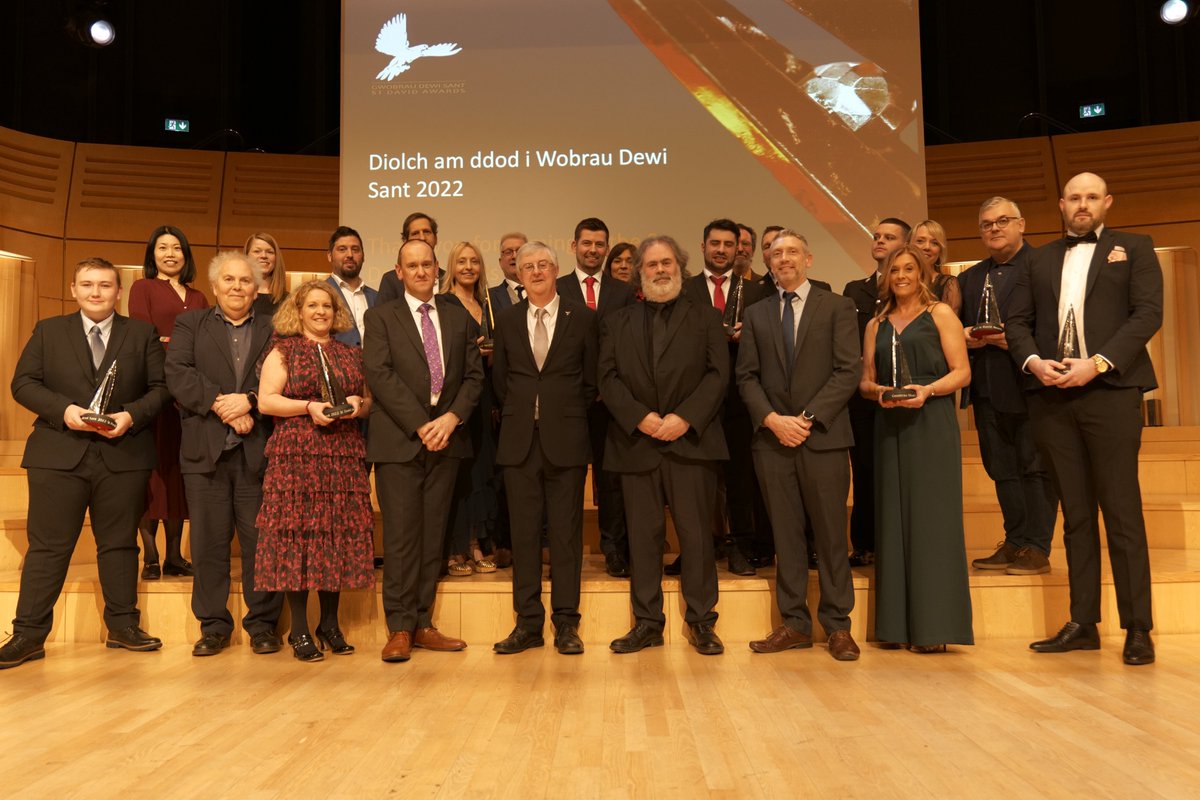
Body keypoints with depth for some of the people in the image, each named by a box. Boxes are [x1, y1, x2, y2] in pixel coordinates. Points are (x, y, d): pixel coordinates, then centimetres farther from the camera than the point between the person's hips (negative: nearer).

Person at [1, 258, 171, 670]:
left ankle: (122, 626, 18)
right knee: (47, 546, 2)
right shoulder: (48, 331, 11)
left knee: (119, 543, 8)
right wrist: (63, 410, -13)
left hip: (123, 454, 0)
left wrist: (132, 416, -13)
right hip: (59, 454, 0)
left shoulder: (143, 334, 9)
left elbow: (161, 386, 4)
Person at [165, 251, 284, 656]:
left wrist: (249, 401, -16)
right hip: (206, 450, 1)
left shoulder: (275, 329, 11)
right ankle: (214, 626, 16)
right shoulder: (189, 323, 13)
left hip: (258, 451, -1)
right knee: (208, 542, 5)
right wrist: (221, 405, -13)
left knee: (261, 540, 2)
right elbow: (177, 374, -2)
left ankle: (262, 624, 13)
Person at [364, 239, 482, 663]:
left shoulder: (459, 317, 15)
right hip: (398, 440, -3)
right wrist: (420, 425, -14)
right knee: (401, 535, -3)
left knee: (434, 534, 6)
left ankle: (423, 624, 13)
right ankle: (400, 628, 4)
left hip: (445, 438, 3)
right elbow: (379, 375, -6)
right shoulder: (381, 317, 5)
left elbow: (474, 375, 9)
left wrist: (453, 417, -8)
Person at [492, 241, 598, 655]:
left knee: (566, 532, 2)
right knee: (523, 532, 5)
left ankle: (566, 623, 10)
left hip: (565, 438, -2)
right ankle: (528, 622, 14)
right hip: (519, 439, 2)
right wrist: (517, 416, 8)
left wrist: (571, 416, 4)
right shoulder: (507, 320, 10)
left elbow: (592, 378, 6)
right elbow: (499, 380, 15)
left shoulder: (582, 318, 4)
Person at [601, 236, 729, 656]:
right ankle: (647, 622, 14)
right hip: (637, 443, 2)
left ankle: (701, 622, 12)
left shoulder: (706, 317, 10)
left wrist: (685, 418, -13)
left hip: (691, 442, -1)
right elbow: (608, 378, 5)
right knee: (643, 535, 5)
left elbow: (718, 374, 0)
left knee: (696, 533, 1)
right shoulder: (618, 322, 15)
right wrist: (640, 417, -10)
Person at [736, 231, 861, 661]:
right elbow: (746, 377, 8)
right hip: (772, 437, 3)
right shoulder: (756, 314, 14)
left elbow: (849, 370, -4)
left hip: (824, 436, -2)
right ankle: (795, 624, 14)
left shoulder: (837, 306, 5)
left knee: (831, 533, 2)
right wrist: (772, 419, -8)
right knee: (786, 535, 6)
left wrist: (809, 417, -12)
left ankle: (837, 626, 12)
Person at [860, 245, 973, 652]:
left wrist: (927, 390, -18)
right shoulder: (876, 325, 17)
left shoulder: (940, 314, 6)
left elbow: (962, 372, -1)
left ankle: (934, 626, -2)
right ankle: (899, 623, 8)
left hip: (932, 425, -4)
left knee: (931, 517, -6)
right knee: (893, 518, 2)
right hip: (890, 428, 4)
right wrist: (879, 391, -8)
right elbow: (865, 380, 14)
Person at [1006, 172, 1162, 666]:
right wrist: (1032, 360, -8)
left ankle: (1138, 628, 4)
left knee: (1121, 512, -4)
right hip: (1052, 397, 3)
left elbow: (1148, 313, -3)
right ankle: (1082, 625, 11)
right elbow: (1018, 321, 12)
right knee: (1075, 514, 6)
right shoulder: (1040, 260, 19)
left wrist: (1098, 363, -15)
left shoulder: (1133, 249, 10)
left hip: (1110, 391, -3)